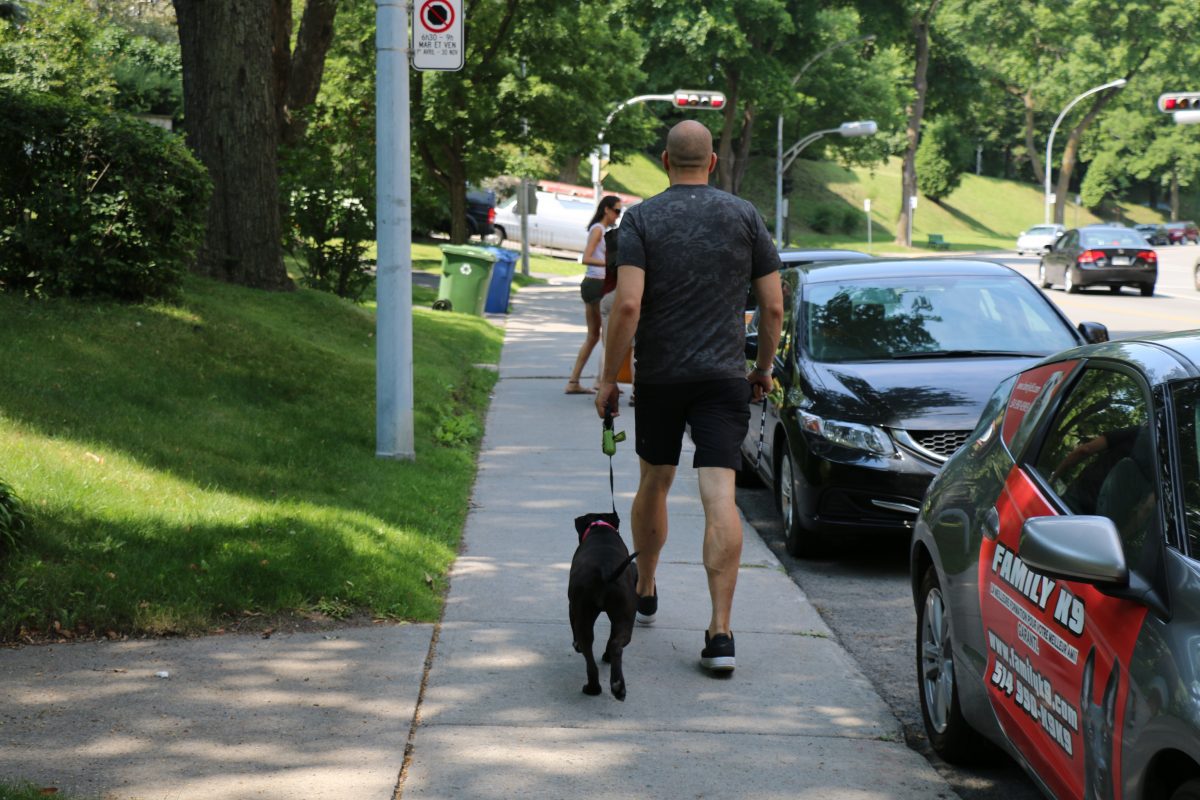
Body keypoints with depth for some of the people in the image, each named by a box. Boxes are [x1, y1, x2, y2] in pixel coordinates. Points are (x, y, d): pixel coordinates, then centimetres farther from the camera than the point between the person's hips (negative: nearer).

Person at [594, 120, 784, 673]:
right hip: (725, 377, 0)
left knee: (654, 484, 20)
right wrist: (764, 366, 17)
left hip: (658, 376, 0)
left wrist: (608, 378, -6)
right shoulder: (744, 217, 3)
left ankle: (645, 591, 38)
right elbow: (773, 305, 3)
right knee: (719, 496, -8)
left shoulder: (641, 219, -3)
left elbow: (628, 305, -13)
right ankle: (720, 632, -15)